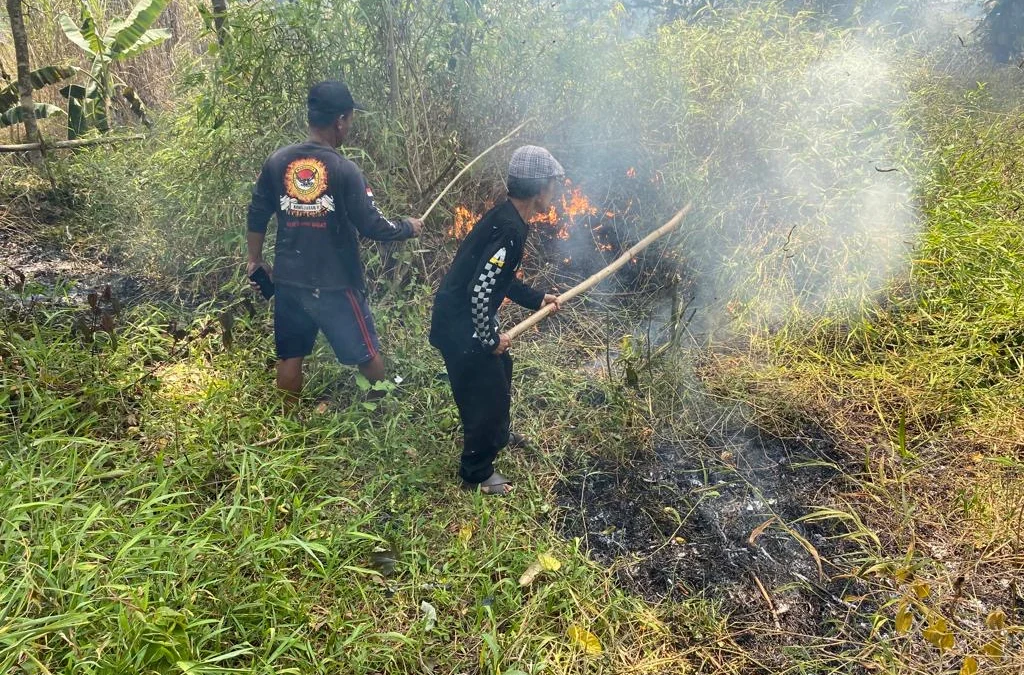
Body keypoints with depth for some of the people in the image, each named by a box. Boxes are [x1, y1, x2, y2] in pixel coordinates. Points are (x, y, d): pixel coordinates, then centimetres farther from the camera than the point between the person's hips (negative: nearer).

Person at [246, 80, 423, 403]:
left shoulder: (277, 162, -1)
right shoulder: (344, 170, -16)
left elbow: (257, 216, 8)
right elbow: (372, 226, -15)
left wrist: (255, 260, 22)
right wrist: (408, 228, 4)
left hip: (288, 280, 5)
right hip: (335, 284, -5)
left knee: (290, 355, 17)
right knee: (366, 353, 15)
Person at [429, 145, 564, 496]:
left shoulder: (507, 218, 5)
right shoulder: (510, 230, -27)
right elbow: (480, 291, -30)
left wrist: (536, 299, 18)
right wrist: (490, 338, -17)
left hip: (468, 317, 10)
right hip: (459, 326, -10)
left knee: (501, 369, 27)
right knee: (488, 391, 4)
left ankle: (497, 435, 52)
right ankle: (477, 472, 24)